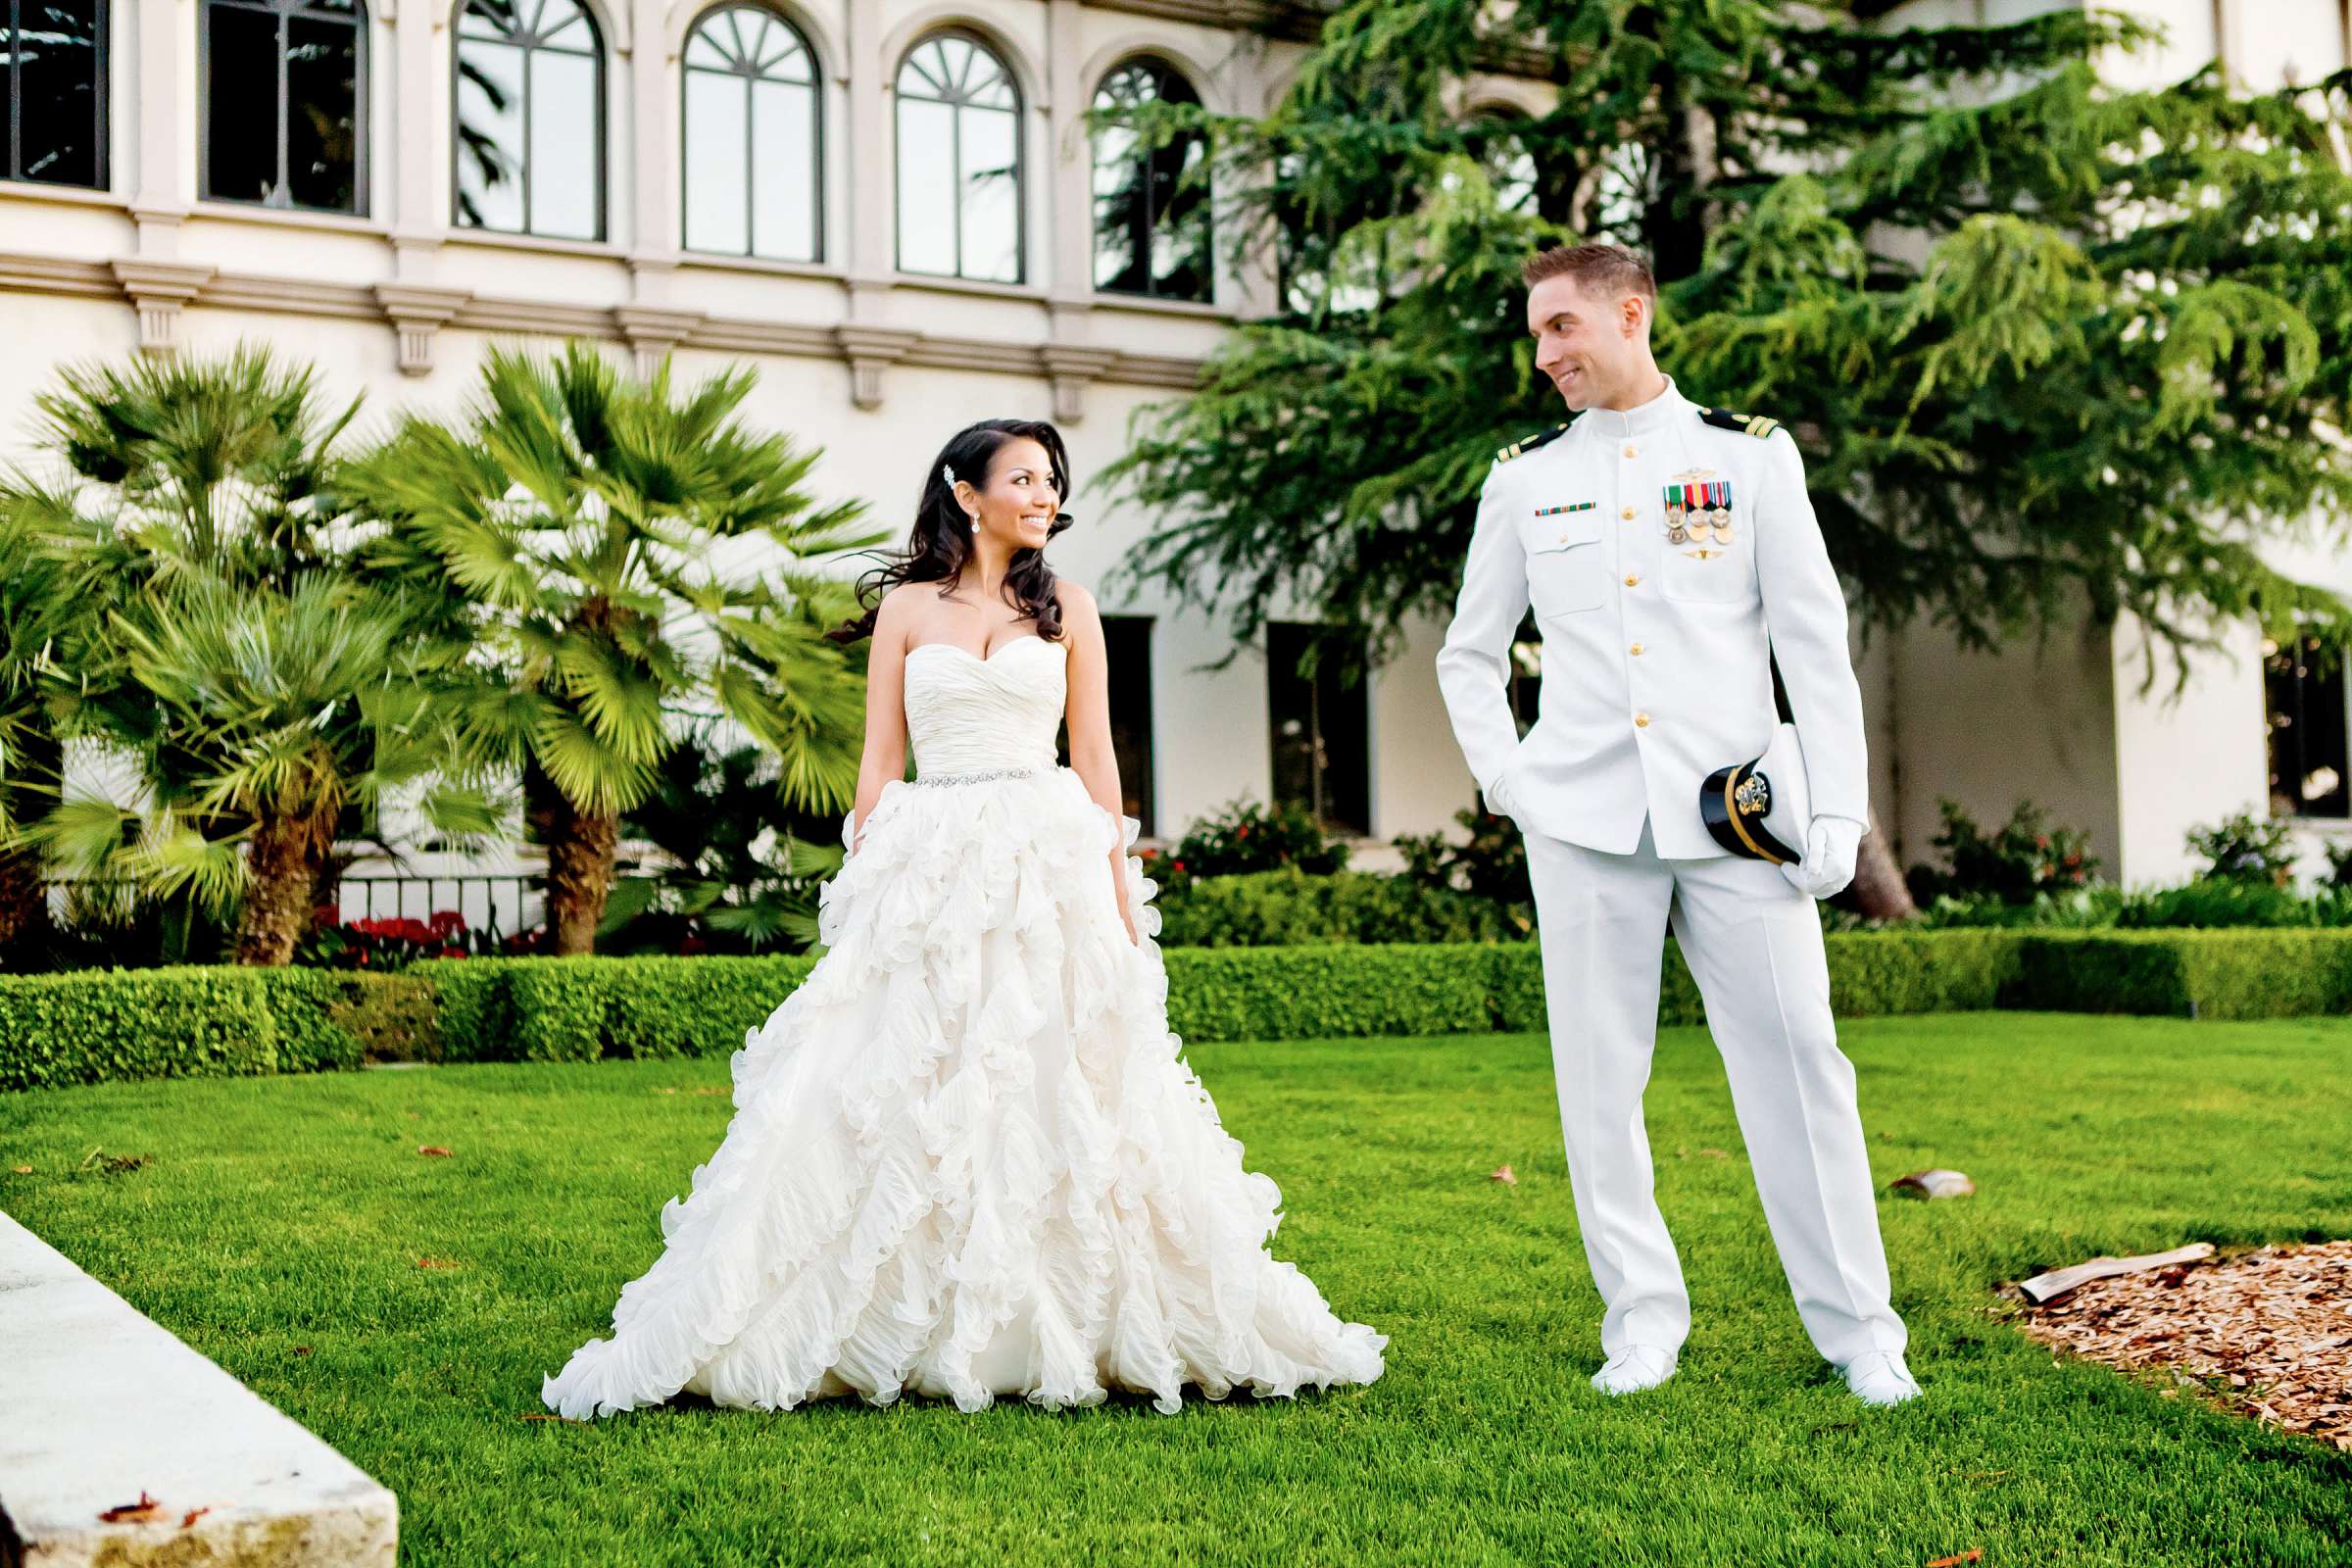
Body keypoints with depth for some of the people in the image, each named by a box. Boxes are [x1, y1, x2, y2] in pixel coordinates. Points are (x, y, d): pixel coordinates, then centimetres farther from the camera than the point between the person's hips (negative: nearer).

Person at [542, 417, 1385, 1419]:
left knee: (1063, 1096, -1)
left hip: (1048, 873, 0)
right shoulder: (906, 608, 9)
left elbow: (1096, 758, 9)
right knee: (897, 1098, -3)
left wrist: (1121, 896, 2)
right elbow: (880, 762, 7)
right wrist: (859, 892, 0)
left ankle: (1058, 1331, 10)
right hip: (929, 874, 0)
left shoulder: (1065, 607, 10)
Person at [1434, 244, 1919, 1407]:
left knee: (1798, 1061, -3)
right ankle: (1642, 1321, 14)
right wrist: (1504, 779, 6)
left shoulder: (1750, 456, 8)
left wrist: (1837, 809, -2)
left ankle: (1857, 1331, 7)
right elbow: (1468, 655, 20)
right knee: (1599, 1079, 2)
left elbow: (1814, 642, 5)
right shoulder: (1524, 479, 12)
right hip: (1585, 821, 2)